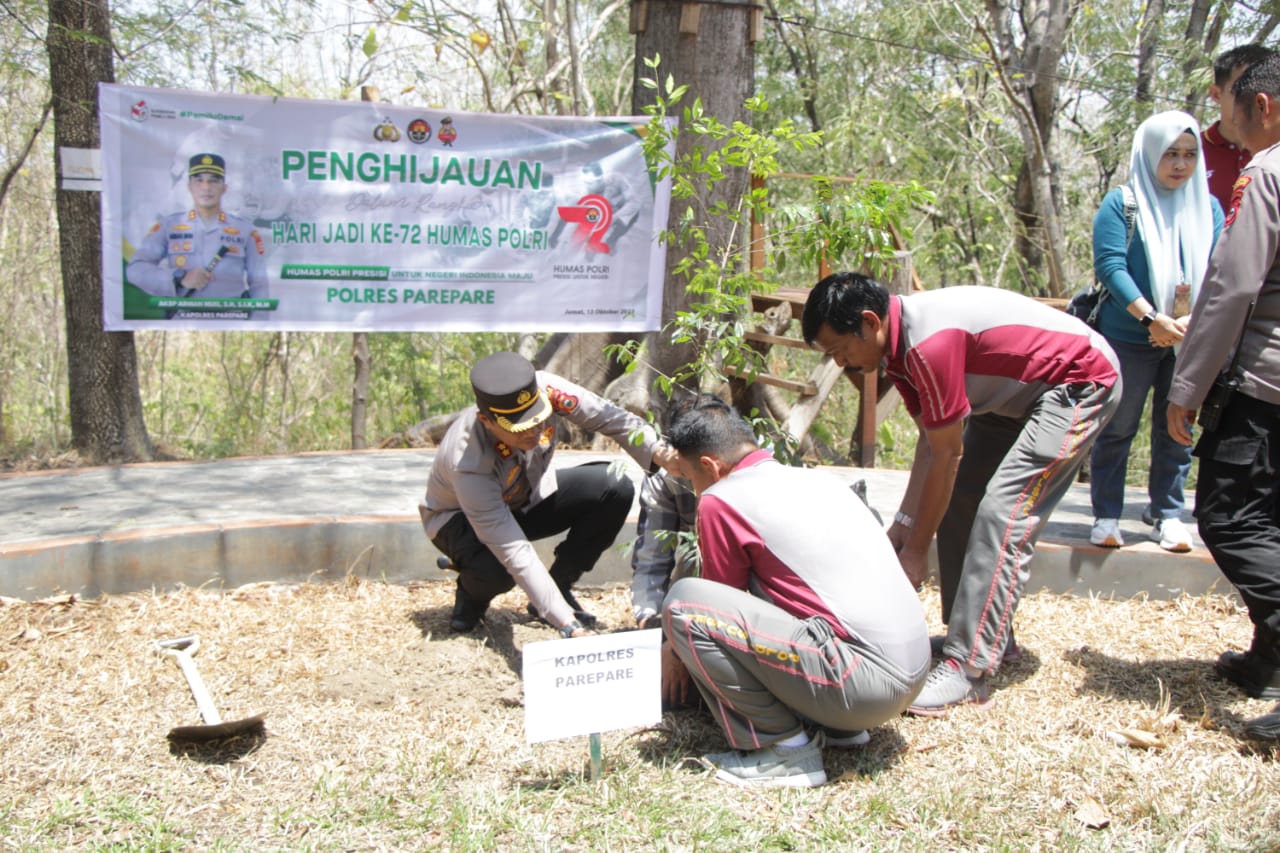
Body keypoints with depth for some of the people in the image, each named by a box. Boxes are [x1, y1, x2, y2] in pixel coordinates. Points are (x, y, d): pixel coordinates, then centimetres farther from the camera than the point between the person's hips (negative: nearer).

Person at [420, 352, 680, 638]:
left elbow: (609, 417, -20)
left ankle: (560, 586, -1)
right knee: (494, 568, -39)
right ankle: (472, 593, 1)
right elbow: (515, 553, -41)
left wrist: (656, 452, -40)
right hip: (460, 517, -5)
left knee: (614, 488, -18)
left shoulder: (546, 390, -32)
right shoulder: (468, 465, -41)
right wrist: (569, 625, -44)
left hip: (528, 498, 5)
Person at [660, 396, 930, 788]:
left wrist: (676, 652, 26)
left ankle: (785, 749, -2)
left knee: (683, 601, -10)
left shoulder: (721, 499, -6)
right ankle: (840, 726, 18)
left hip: (862, 681, -9)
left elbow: (721, 597, 7)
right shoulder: (817, 478, 18)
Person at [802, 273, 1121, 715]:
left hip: (1081, 383, -10)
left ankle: (968, 669, -19)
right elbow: (931, 438, 2)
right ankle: (988, 636, 18)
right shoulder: (898, 340, -3)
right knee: (957, 503, 7)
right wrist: (903, 522, -1)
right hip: (1019, 392, 10)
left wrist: (917, 548, -15)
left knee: (1002, 513, -19)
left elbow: (947, 456, -25)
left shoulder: (930, 342, -32)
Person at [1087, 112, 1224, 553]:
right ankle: (1106, 516, 12)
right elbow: (1109, 265, -11)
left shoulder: (1208, 207, 9)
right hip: (1129, 338, -3)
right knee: (1118, 429, 3)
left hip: (1189, 341, 3)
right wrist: (1151, 317, -20)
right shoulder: (1122, 203, -2)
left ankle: (1167, 514, 20)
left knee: (1176, 431, 9)